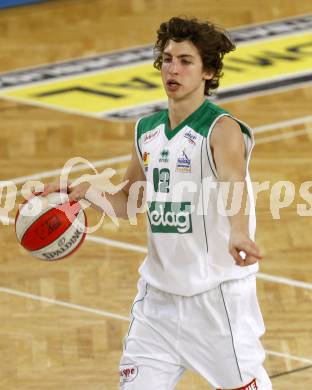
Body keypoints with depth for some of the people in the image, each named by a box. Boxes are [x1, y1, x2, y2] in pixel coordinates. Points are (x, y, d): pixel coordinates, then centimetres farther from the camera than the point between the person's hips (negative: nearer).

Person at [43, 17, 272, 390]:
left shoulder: (222, 129, -14)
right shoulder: (146, 131, 7)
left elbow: (233, 182, -35)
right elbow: (128, 201, 20)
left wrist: (239, 234, -55)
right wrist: (85, 192, -1)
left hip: (217, 294, -6)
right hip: (158, 292, 6)